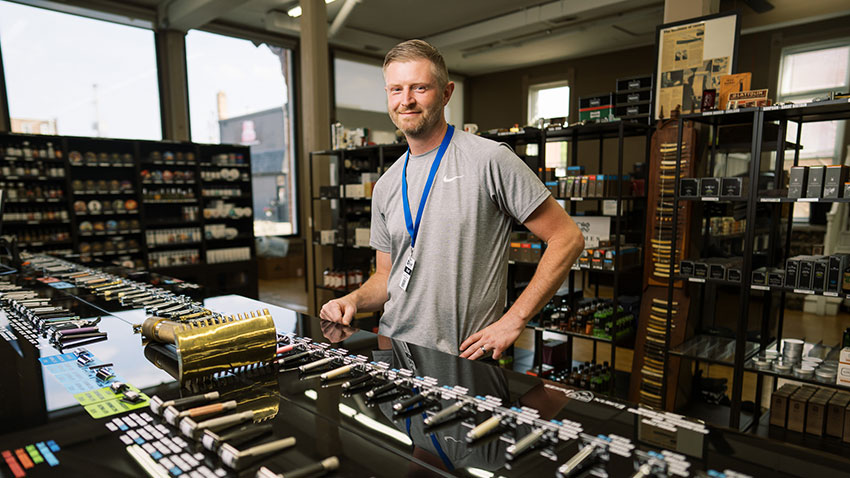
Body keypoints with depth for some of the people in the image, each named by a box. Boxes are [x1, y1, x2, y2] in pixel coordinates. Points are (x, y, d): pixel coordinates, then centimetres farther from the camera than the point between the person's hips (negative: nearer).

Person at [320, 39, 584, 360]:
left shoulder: (489, 159, -8)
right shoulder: (386, 187, 11)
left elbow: (568, 238, -8)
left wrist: (512, 321, -12)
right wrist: (353, 300, -3)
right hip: (391, 352, 4)